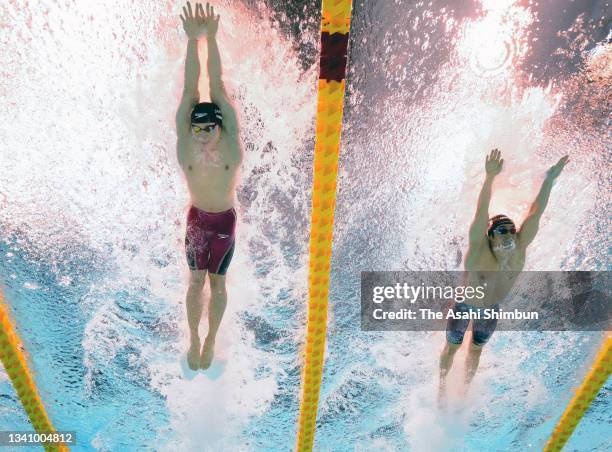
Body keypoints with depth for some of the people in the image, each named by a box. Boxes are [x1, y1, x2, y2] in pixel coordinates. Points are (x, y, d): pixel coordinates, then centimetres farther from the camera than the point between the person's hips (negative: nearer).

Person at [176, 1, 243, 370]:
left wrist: (212, 38, -33)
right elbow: (190, 91, -27)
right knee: (196, 283, 11)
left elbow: (218, 88, -29)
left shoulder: (231, 141, -23)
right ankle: (194, 340, 31)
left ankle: (211, 341, 32)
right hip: (196, 219, 1)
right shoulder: (185, 143, -20)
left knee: (217, 284, 11)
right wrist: (193, 39, -34)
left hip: (226, 221, -1)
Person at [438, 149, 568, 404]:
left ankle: (466, 388, 45)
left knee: (476, 349, 21)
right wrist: (489, 178, -63)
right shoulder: (479, 250, -38)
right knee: (452, 347, 15)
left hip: (491, 308, 4)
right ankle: (442, 385, 41)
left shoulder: (520, 247, -27)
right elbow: (481, 213, -51)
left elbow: (535, 212, -25)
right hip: (464, 304, -4)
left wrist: (550, 179, -28)